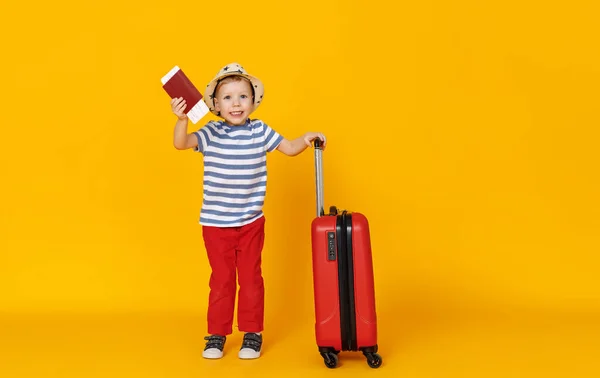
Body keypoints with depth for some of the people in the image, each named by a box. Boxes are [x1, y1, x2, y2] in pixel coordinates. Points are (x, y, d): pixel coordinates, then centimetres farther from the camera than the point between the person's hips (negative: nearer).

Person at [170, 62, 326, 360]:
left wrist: (306, 139, -13)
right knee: (221, 280, 9)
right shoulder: (211, 133, -7)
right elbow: (181, 144, -18)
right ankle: (217, 335, 20)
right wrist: (181, 119, -36)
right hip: (215, 223, -1)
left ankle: (252, 334, 20)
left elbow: (289, 148, 6)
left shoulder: (260, 131, -2)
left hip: (251, 222, 1)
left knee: (250, 278, 9)